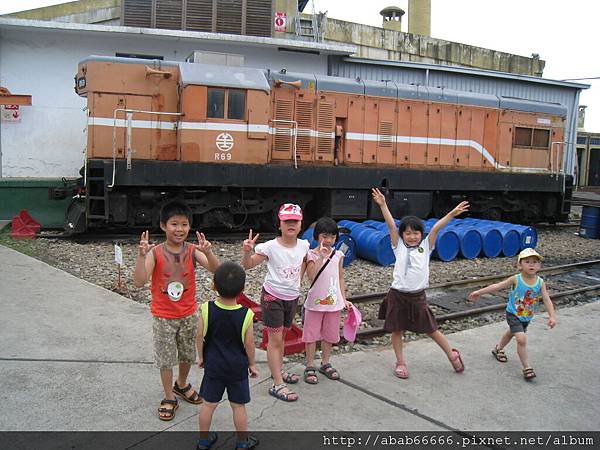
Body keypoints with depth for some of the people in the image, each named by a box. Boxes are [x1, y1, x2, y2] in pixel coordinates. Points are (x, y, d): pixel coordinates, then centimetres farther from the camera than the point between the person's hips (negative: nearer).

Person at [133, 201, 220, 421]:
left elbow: (216, 270, -23)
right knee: (165, 358, 11)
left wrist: (207, 252, -40)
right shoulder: (155, 252, -16)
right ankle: (169, 398, 31)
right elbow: (139, 282, -26)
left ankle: (181, 385, 48)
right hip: (163, 316, -2)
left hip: (189, 314, 3)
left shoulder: (192, 250, -12)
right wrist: (141, 255, -37)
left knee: (188, 354, 20)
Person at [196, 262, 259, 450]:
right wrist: (252, 364, 6)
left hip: (213, 366, 2)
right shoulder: (246, 315, -19)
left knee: (209, 404, 17)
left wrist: (201, 357, 10)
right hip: (237, 367, -1)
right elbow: (249, 344, -10)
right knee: (238, 406, 14)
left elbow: (200, 337, -7)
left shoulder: (206, 310, -16)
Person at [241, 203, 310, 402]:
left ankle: (278, 371, 38)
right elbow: (248, 265, -16)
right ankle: (278, 385, 6)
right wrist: (247, 251, -35)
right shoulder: (270, 247, -19)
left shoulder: (303, 245, -5)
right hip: (273, 296, -5)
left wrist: (297, 280, 8)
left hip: (292, 297, 5)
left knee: (281, 336, 20)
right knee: (275, 339, -1)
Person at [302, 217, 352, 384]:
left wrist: (344, 299, 6)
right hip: (315, 302, -3)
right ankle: (310, 367, 19)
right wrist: (321, 256, -27)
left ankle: (325, 364, 32)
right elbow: (311, 276, -23)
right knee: (311, 334, 6)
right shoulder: (311, 255, -9)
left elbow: (340, 278, 9)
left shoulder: (338, 255, 1)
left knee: (329, 334, 15)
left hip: (333, 302, 3)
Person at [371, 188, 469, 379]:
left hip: (418, 296, 0)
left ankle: (452, 354, 32)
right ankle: (400, 362, 26)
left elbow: (436, 228, -9)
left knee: (431, 329, 11)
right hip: (398, 295, 0)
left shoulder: (426, 246, 2)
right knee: (397, 330, 8)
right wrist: (383, 205, -18)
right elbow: (391, 226, -9)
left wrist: (452, 213, -19)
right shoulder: (399, 247, 1)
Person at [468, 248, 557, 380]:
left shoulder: (540, 283, -14)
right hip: (513, 314, -5)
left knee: (511, 332, 28)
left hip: (527, 317, 5)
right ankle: (527, 367, -6)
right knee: (522, 339, -19)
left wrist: (552, 316, -28)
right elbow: (497, 286, -15)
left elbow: (547, 300, -16)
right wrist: (479, 292, -13)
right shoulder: (516, 280, -21)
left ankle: (498, 349, 54)